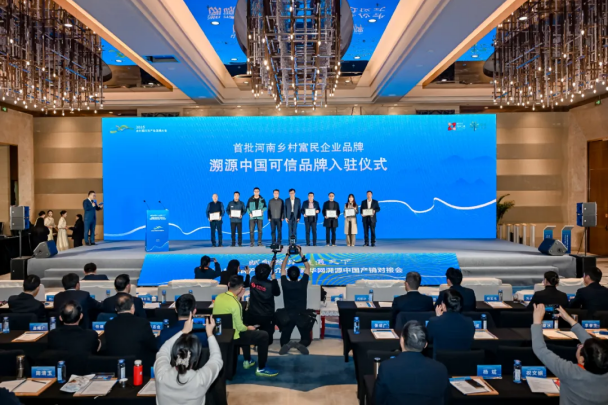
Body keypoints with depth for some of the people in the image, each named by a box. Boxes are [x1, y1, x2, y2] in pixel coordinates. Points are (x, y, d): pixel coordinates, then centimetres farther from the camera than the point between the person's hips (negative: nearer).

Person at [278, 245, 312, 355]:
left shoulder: (285, 284, -6)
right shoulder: (303, 283, -7)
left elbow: (282, 268, 9)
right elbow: (308, 267, 6)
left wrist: (287, 254, 10)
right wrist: (301, 254, 6)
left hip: (288, 315, 1)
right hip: (302, 315, -1)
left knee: (283, 341, 11)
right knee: (306, 339, 13)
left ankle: (287, 345, -27)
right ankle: (301, 344, -24)